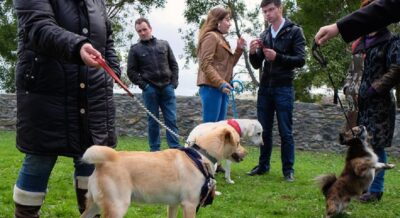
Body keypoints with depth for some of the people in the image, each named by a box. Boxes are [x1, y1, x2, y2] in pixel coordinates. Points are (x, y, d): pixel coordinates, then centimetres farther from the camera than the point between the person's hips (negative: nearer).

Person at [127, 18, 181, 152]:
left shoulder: (164, 44, 12)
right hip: (150, 89, -2)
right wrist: (143, 85, -7)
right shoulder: (135, 49, 5)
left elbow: (174, 64, 13)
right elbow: (131, 71, 4)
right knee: (153, 121, 2)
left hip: (167, 88, 2)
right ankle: (155, 150, 8)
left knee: (171, 120, -1)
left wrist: (174, 82, 2)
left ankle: (175, 149, 1)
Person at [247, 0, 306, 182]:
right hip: (265, 88, 5)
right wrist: (253, 53, -8)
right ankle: (263, 165, 18)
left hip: (284, 88, -5)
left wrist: (277, 57, -23)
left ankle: (288, 169, 5)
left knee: (285, 132, -1)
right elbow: (257, 65, 14)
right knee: (264, 130, 8)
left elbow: (300, 60, -9)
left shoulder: (294, 31, -2)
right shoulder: (264, 35, 13)